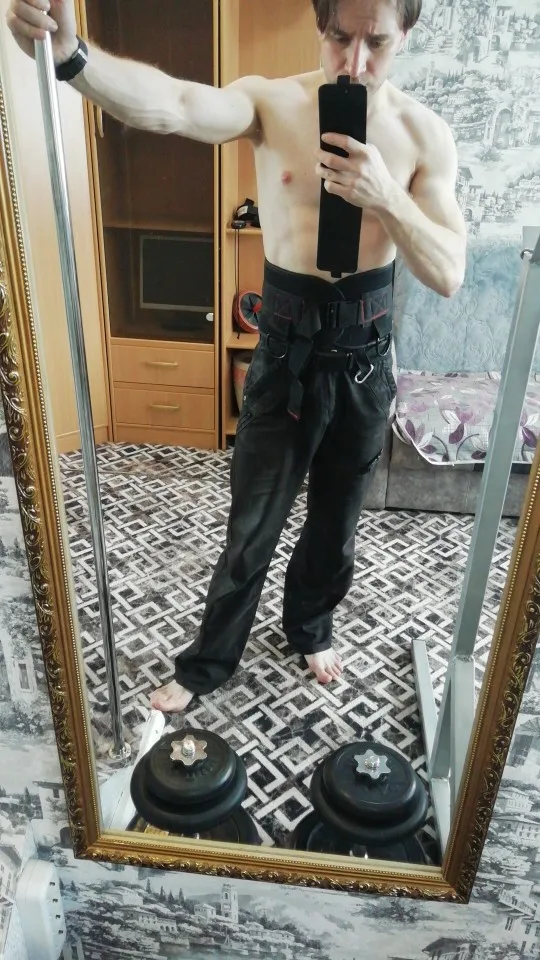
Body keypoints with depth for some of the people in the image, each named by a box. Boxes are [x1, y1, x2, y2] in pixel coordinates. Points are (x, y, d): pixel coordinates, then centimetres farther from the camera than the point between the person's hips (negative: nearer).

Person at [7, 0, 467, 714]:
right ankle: (207, 662, 32)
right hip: (287, 351, -1)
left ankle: (311, 626, 47)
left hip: (365, 353, 2)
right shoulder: (271, 102, -8)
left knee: (337, 517, 18)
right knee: (253, 526, 8)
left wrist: (386, 197, -24)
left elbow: (449, 275, -10)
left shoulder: (424, 133, -4)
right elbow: (168, 105, -28)